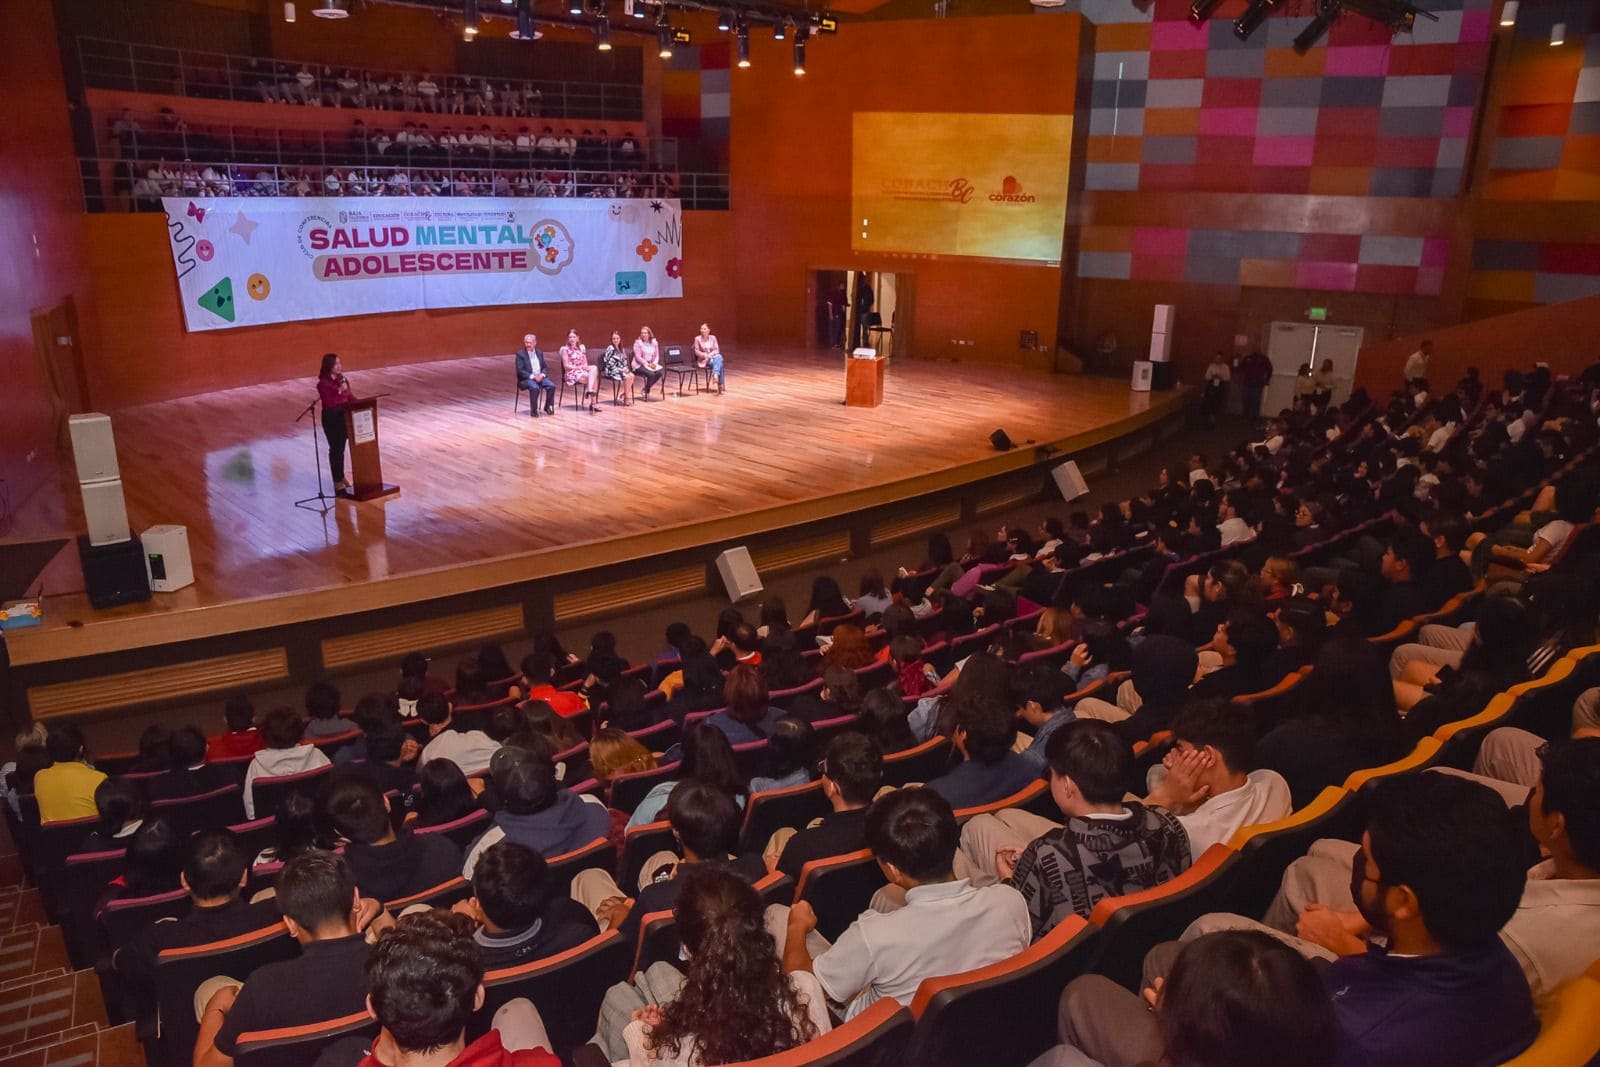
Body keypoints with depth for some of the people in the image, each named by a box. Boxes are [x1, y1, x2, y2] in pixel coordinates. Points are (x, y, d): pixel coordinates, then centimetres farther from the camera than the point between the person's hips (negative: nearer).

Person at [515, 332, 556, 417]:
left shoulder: (539, 353, 14)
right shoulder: (520, 354, -2)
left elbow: (545, 367, 13)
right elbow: (520, 370, -10)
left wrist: (542, 375, -10)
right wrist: (532, 376, -21)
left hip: (540, 377, 5)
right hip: (527, 378, -5)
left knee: (552, 386, -21)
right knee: (535, 388, -35)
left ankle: (548, 407, -2)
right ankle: (533, 410, -20)